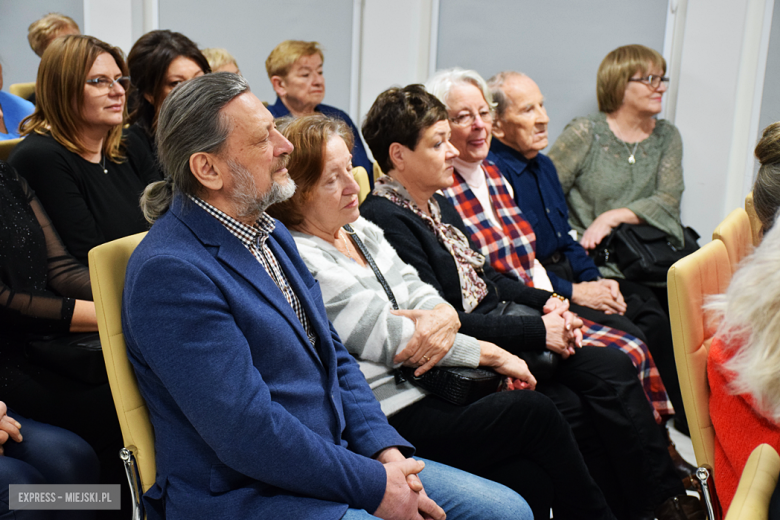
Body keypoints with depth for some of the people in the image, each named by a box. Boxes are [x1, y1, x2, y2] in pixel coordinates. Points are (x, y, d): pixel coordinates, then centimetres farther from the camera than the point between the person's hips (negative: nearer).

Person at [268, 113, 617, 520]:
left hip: (423, 389, 8)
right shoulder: (300, 258, -14)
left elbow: (418, 293, 14)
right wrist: (493, 354, -8)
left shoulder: (361, 230, 13)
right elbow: (389, 338, -15)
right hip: (387, 421, -7)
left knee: (531, 479, -12)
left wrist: (444, 315, -13)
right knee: (534, 412, -12)